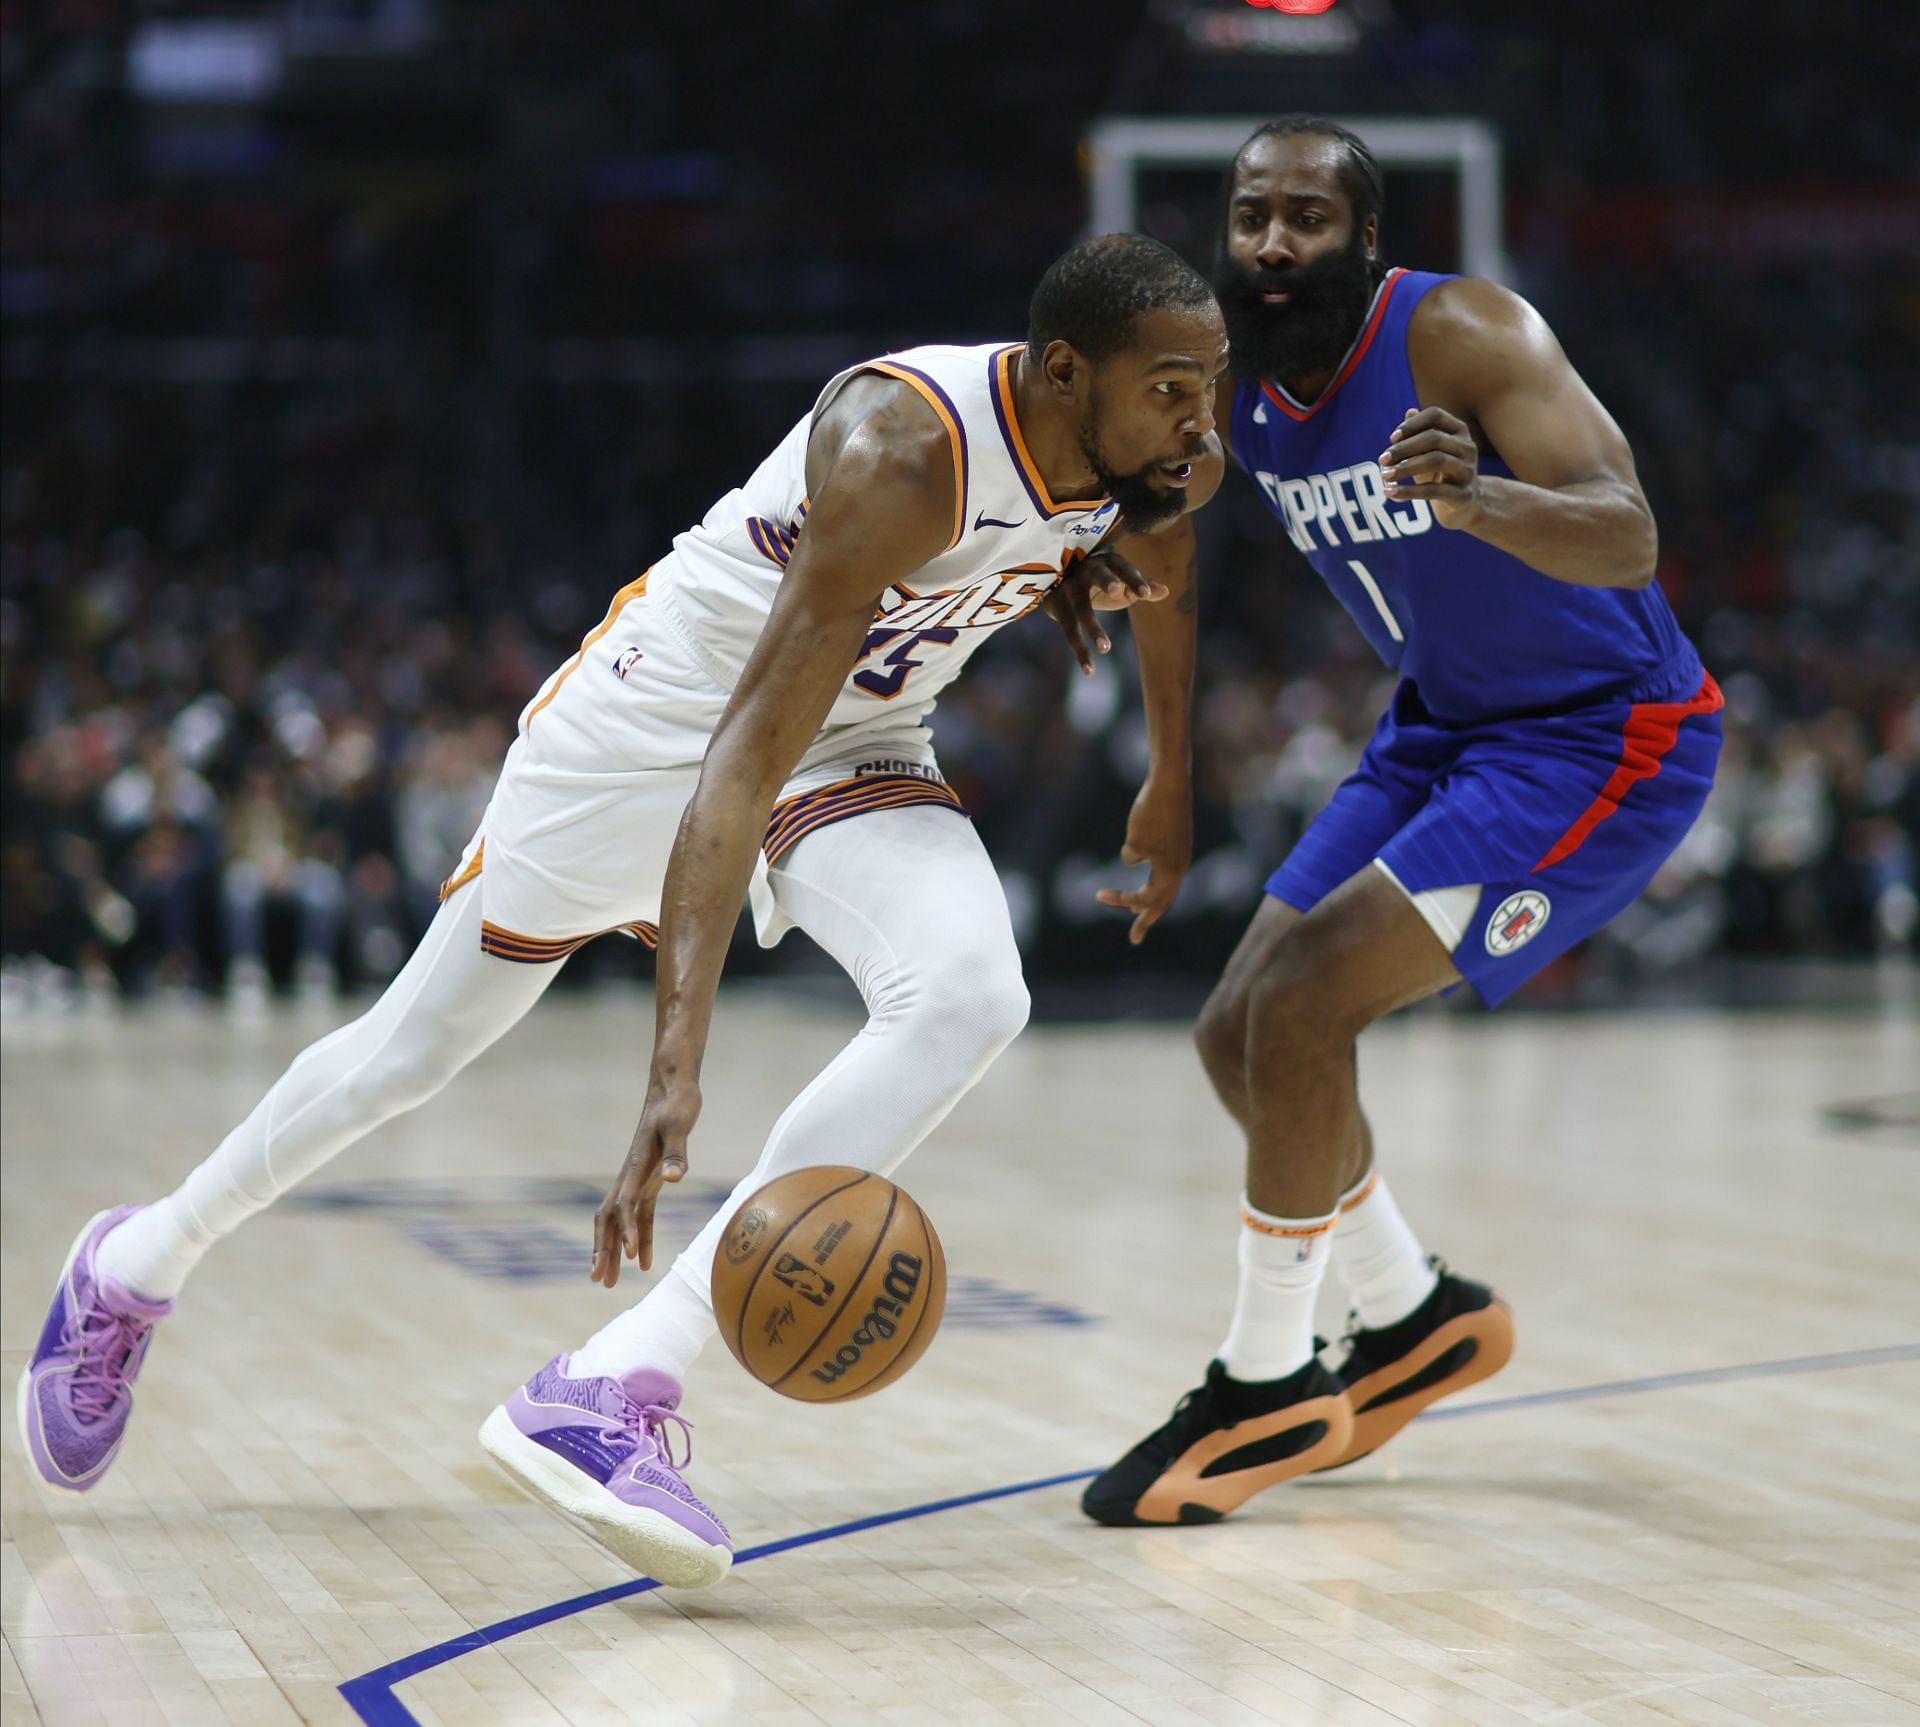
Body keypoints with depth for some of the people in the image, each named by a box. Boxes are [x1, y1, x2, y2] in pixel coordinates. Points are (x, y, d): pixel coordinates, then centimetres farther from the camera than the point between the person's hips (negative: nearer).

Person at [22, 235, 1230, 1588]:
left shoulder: (1174, 452, -15)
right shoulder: (902, 452, -36)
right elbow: (744, 753, -42)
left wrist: (1170, 788, 20)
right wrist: (678, 1064, -49)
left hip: (859, 743, 5)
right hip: (667, 707, -5)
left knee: (970, 996, -27)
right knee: (420, 1045, 10)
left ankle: (620, 1386, -31)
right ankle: (138, 1267, 38)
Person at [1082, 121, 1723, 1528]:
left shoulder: (1461, 334, -25)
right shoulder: (1234, 384, -4)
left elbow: (1626, 538, -36)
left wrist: (1474, 497, -55)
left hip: (1605, 738, -8)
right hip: (1447, 728, 8)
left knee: (1301, 1003, -20)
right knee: (1242, 1033, 7)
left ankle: (1265, 1393, -4)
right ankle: (1417, 1319, 29)